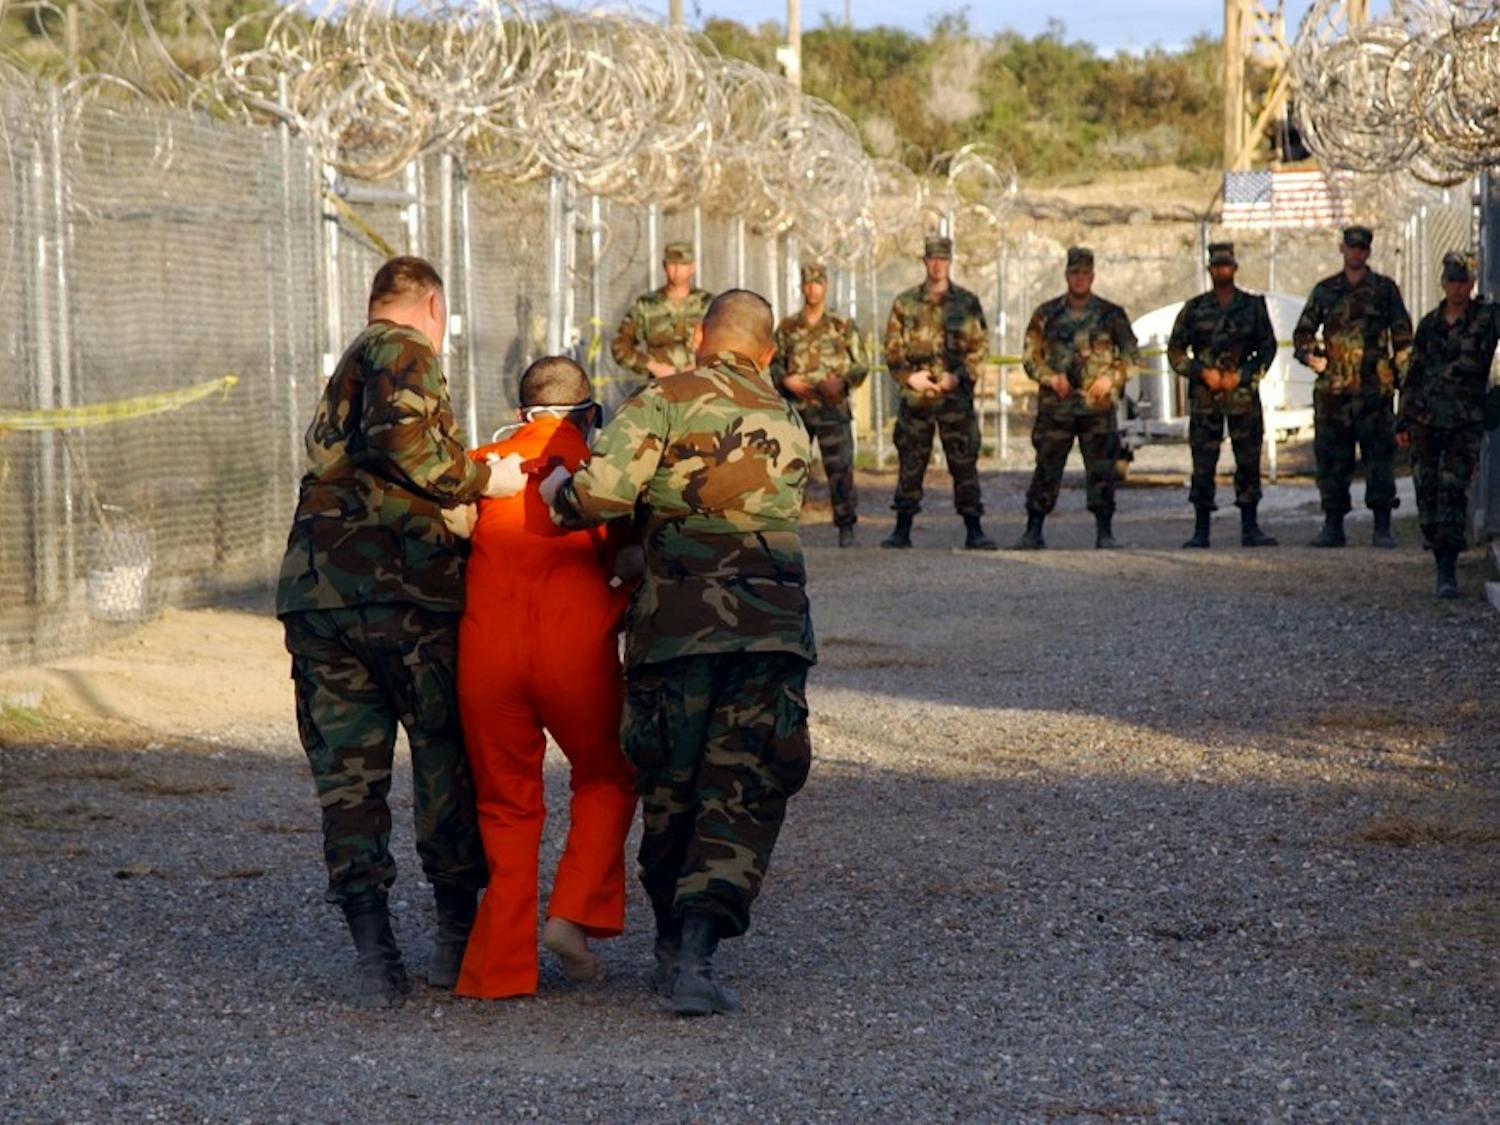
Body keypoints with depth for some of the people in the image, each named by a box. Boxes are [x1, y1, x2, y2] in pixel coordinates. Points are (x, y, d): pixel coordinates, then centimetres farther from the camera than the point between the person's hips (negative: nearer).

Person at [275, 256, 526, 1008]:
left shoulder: (342, 377, 24)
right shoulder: (403, 351, -3)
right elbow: (402, 436, -21)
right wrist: (480, 480, -10)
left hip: (316, 589, 7)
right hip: (402, 587, -7)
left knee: (347, 774, 5)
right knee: (448, 757, 10)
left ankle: (374, 955, -3)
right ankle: (459, 934, 18)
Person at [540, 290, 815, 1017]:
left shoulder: (666, 401, 0)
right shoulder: (792, 427, 18)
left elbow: (604, 492, -12)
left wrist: (558, 494, 9)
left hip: (674, 623, -2)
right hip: (771, 625, 2)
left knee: (670, 794, 14)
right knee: (743, 798, 2)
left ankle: (674, 949, 24)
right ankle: (695, 954, -12)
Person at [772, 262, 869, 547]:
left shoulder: (843, 327, 6)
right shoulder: (787, 328, 11)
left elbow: (861, 365, 7)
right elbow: (773, 363, 15)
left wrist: (843, 381, -12)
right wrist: (785, 380, -6)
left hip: (833, 408, -2)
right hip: (796, 406, 2)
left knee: (840, 468, -6)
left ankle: (846, 526, 1)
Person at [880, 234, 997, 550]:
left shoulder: (967, 304, 6)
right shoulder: (905, 303, 9)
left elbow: (979, 349, 3)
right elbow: (892, 350, 8)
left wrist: (959, 376, -12)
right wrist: (909, 376, -8)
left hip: (956, 396, -1)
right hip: (915, 397, 1)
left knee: (964, 464, -2)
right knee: (910, 465, 4)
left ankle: (974, 531, 1)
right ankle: (902, 530, 11)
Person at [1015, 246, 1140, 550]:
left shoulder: (1111, 315, 6)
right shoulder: (1047, 314, 7)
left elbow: (1132, 356, 9)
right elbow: (1030, 356, 8)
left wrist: (1111, 377, -8)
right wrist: (1050, 378, -9)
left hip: (1098, 407, 0)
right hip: (1055, 407, 0)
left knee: (1102, 471, -2)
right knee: (1046, 469, -1)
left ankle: (1105, 532, 5)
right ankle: (1033, 531, 5)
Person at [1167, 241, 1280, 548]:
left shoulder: (1253, 306, 7)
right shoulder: (1195, 309, 7)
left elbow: (1268, 348, 7)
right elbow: (1175, 351, 7)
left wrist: (1241, 376, -6)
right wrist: (1203, 373, -7)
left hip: (1243, 394, 0)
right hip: (1205, 397, 0)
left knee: (1249, 462, -1)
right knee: (1203, 465, -1)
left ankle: (1250, 528, 5)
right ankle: (1201, 531, 4)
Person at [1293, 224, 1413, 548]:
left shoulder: (1385, 289, 7)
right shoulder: (1325, 290, 12)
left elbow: (1403, 337, 7)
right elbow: (1302, 333, 17)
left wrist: (1404, 377, -3)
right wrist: (1312, 356, -1)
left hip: (1374, 389, -2)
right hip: (1333, 388, 2)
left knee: (1380, 456, -3)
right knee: (1331, 459, 3)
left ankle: (1382, 527, 0)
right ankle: (1333, 526, 10)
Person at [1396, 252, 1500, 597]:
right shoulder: (1429, 324, 11)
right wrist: (1403, 422, 15)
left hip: (1465, 422, -4)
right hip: (1425, 419, 4)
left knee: (1453, 490, -12)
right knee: (1427, 490, 2)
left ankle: (1448, 572, -15)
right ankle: (1441, 562, 18)